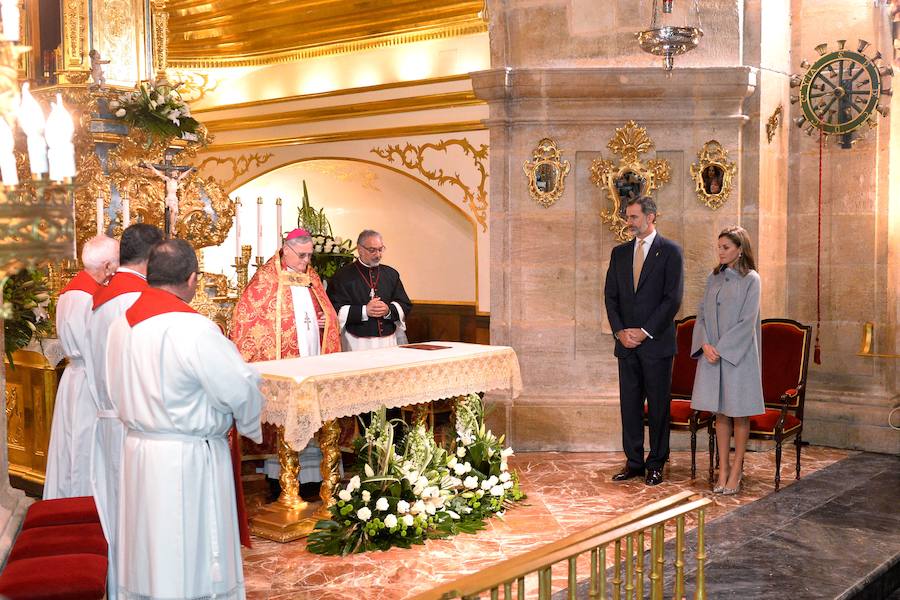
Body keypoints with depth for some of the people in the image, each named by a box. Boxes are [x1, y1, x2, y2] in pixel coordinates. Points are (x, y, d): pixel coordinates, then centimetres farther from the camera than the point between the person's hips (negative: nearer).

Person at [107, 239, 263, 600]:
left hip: (137, 449, 7)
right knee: (192, 558, 6)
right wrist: (251, 426, 3)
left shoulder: (122, 324, 1)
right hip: (187, 460, -7)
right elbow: (241, 390, -16)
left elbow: (119, 391, 9)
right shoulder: (193, 328, -20)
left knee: (148, 553, 17)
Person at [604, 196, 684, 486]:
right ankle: (634, 461, 17)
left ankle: (656, 464, 13)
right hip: (626, 343, 5)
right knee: (629, 403, 8)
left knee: (658, 405, 3)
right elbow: (611, 296, 10)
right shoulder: (619, 253, 12)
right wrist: (620, 331, -4)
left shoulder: (670, 251, -3)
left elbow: (673, 298, -9)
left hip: (656, 342, -4)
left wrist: (645, 332, -13)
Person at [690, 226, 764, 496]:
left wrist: (720, 348, -15)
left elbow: (747, 322, -12)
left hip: (738, 355, -5)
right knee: (720, 413, 7)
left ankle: (736, 470, 10)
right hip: (712, 354, 5)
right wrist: (705, 344, -7)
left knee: (738, 412, 3)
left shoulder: (750, 279, -6)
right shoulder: (713, 278, 10)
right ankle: (723, 469, 12)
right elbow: (702, 314, 9)